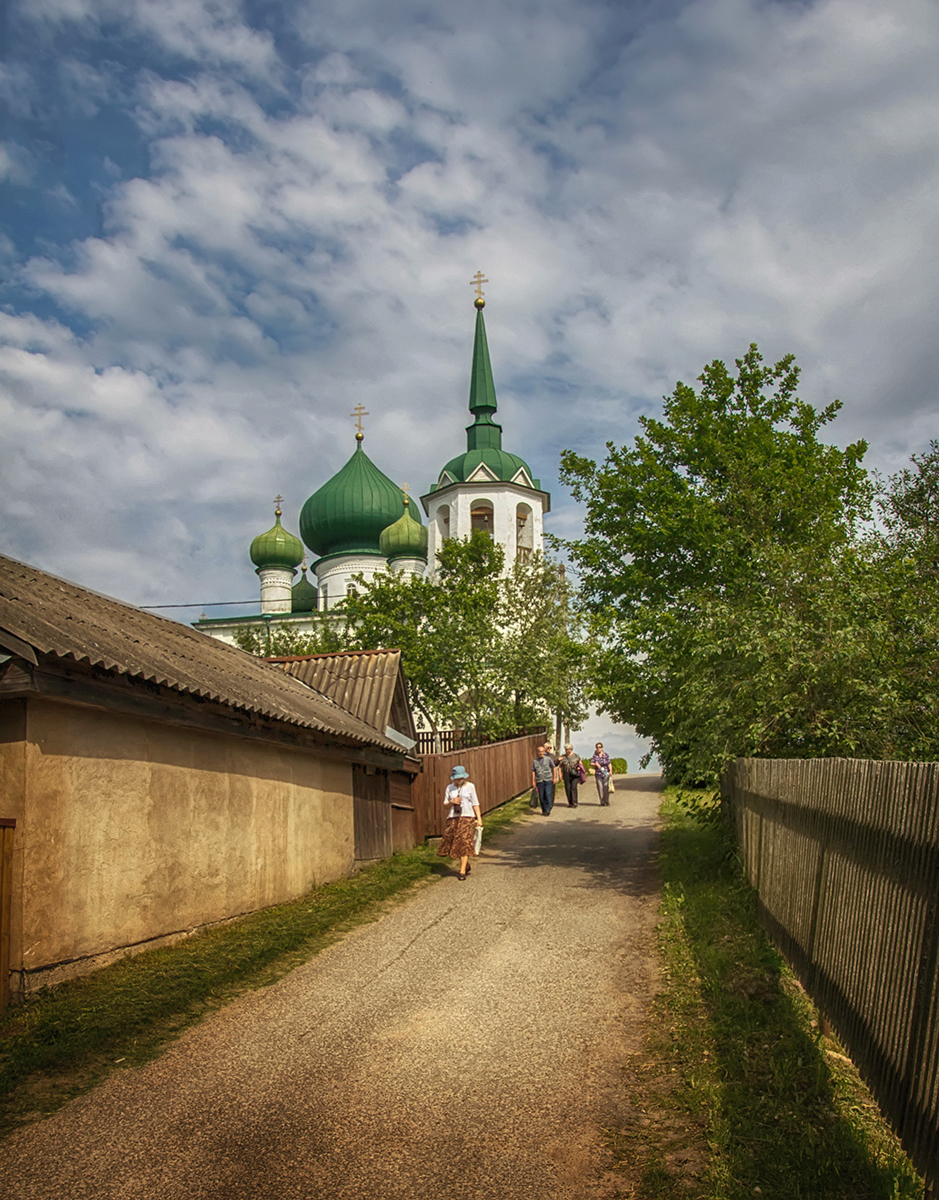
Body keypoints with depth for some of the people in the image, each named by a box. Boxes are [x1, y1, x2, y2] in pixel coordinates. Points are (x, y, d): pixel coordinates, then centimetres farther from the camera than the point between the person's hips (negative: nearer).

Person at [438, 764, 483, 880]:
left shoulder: (470, 786, 4)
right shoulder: (450, 787, 9)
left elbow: (475, 804, 4)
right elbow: (445, 805, 12)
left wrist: (479, 818, -3)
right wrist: (452, 802, -9)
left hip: (467, 818, -3)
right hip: (453, 818, 3)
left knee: (464, 844, -9)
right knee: (454, 844, 3)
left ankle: (462, 871, -8)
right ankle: (466, 866, 24)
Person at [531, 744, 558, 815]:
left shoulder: (548, 759, 2)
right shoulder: (535, 761, 9)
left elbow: (554, 768, 3)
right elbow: (533, 772, 10)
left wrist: (554, 778, -3)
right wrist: (533, 781, 3)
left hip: (548, 780, -2)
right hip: (539, 781, 2)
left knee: (548, 795, -11)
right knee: (541, 796, 3)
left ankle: (548, 810, -8)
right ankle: (544, 810, 14)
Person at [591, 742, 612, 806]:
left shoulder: (606, 755, -1)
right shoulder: (595, 755, 2)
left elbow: (609, 763, -5)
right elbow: (591, 764, 2)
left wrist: (610, 770, -19)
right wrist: (596, 764, -18)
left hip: (605, 773, 0)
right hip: (598, 773, 0)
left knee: (606, 787, -2)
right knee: (600, 787, -6)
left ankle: (607, 801, 12)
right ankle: (602, 802, -3)